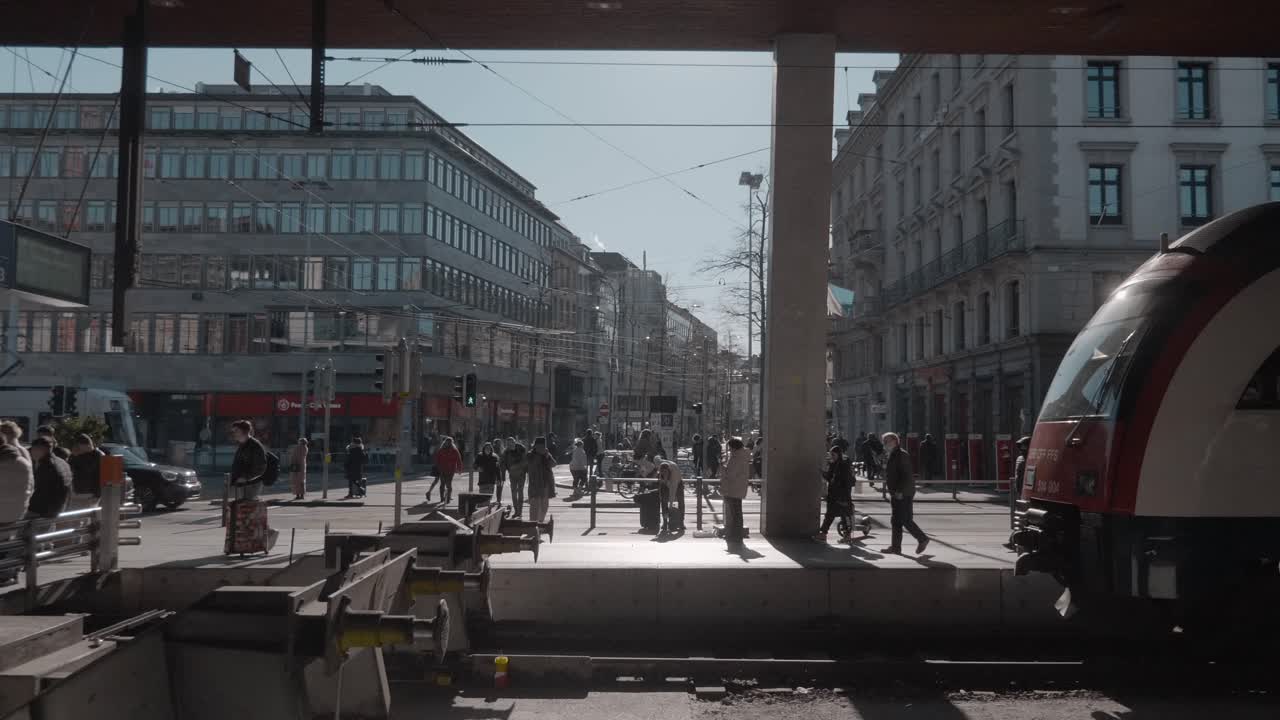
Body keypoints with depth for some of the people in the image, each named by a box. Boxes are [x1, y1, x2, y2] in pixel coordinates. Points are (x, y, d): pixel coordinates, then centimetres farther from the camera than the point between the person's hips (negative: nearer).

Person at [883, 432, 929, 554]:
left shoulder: (902, 455, -15)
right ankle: (896, 546, 13)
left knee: (905, 520, -7)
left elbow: (907, 475, -21)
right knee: (896, 521, 10)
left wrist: (901, 491, -24)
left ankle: (922, 539, 7)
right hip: (896, 494, 10)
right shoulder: (891, 456, 15)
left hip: (903, 494, -10)